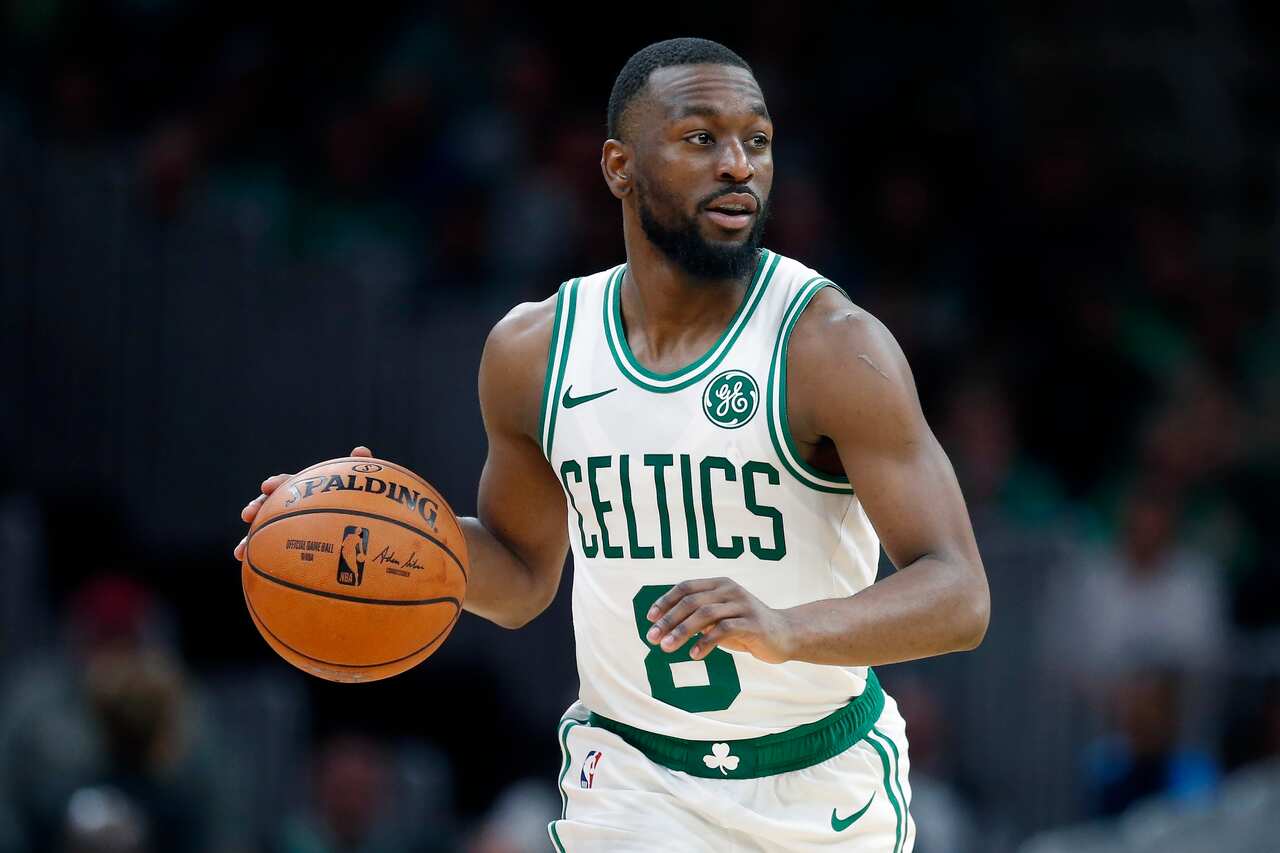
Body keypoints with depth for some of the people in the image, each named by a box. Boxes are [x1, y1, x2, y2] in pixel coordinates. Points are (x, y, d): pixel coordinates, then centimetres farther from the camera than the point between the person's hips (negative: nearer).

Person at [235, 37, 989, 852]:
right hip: (634, 778, 2)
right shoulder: (532, 350, -2)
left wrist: (787, 630, -40)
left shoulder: (832, 346, -16)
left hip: (824, 785, -2)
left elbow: (959, 598, -22)